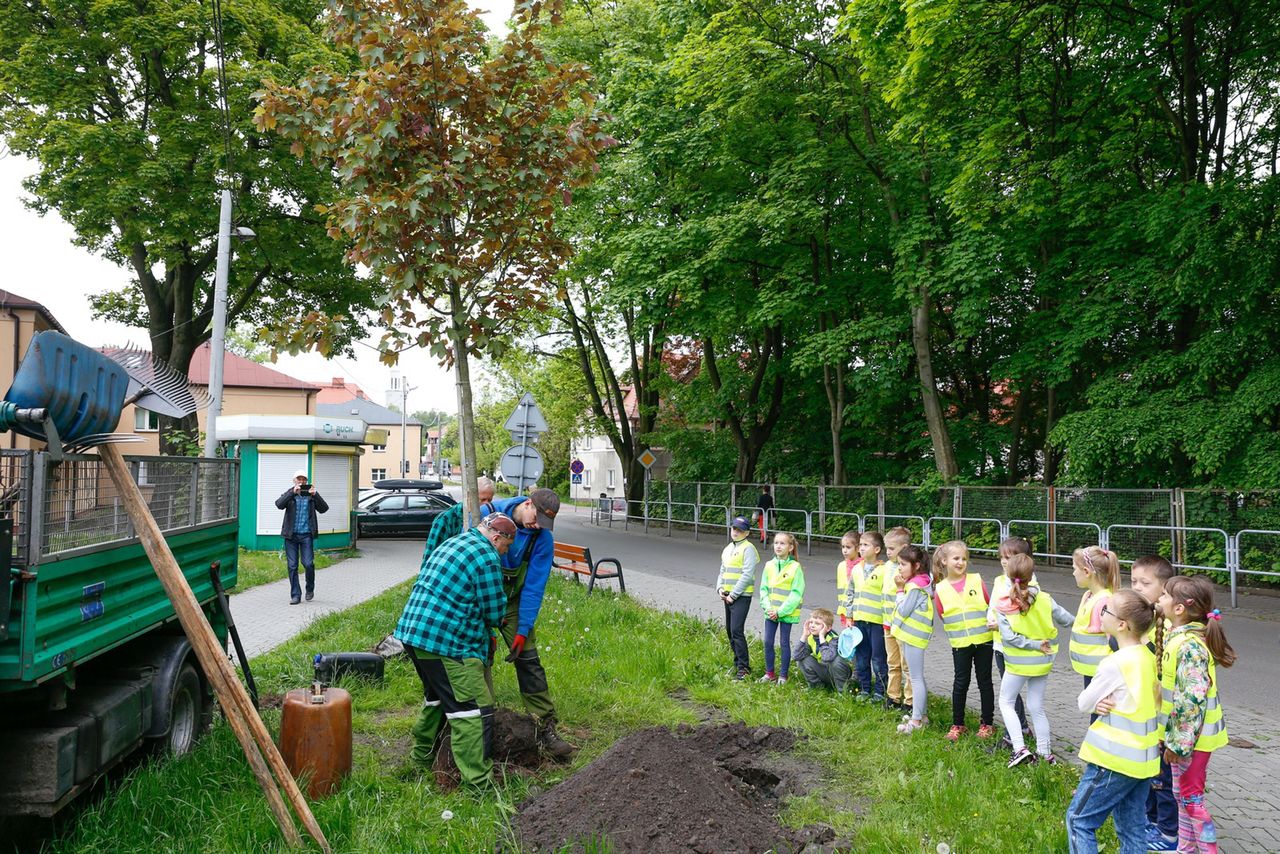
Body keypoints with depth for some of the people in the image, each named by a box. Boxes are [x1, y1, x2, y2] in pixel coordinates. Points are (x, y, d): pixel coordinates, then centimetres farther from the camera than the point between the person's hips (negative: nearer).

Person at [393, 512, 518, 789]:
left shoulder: (452, 543, 19)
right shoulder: (487, 557, -11)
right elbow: (495, 613, -8)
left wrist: (485, 633, 23)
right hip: (445, 642, -10)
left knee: (436, 696, 28)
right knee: (473, 710, -5)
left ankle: (422, 756, 41)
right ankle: (478, 782, -3)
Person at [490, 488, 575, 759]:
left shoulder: (543, 538, -15)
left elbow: (533, 588, -13)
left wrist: (523, 630, -16)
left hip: (512, 601, 1)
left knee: (528, 659, -4)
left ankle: (546, 728, 1)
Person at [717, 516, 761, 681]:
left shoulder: (748, 549, -10)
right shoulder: (728, 549, 17)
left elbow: (747, 575, -17)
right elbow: (722, 571, 20)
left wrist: (733, 594, -17)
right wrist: (720, 588, 3)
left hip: (741, 596, -9)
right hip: (728, 595, 9)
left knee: (737, 630, -14)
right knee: (729, 630, 13)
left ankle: (744, 667, -8)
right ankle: (738, 661, 25)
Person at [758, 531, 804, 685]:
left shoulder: (795, 567, -11)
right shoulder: (769, 566, 3)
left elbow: (796, 593, -13)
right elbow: (763, 589, 6)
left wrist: (780, 611, -15)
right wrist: (768, 607, -8)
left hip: (787, 613, -4)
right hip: (771, 613, 4)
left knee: (784, 643, 5)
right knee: (768, 642, 8)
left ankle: (783, 675, 18)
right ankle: (769, 673, 22)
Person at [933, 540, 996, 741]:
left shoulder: (977, 581, -5)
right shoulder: (941, 589, -3)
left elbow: (989, 606, 5)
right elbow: (942, 616, 6)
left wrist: (991, 623, 3)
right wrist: (957, 630, 0)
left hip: (984, 640, 0)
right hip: (960, 644, 0)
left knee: (985, 681, 9)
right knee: (960, 683, 6)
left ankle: (987, 723, 22)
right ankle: (957, 724, 18)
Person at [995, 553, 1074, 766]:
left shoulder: (1002, 605, -17)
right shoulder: (1044, 599, -10)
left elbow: (1009, 636, -23)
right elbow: (1067, 620, -2)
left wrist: (1035, 645, -16)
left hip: (1017, 664, -3)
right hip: (1043, 663, 3)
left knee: (1006, 702, 15)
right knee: (1036, 707, 17)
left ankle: (1020, 748, 3)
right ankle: (1045, 752, 24)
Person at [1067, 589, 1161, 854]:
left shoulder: (1115, 663, -21)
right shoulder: (1148, 657, 4)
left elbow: (1083, 703, -10)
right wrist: (1106, 703, -3)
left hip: (1116, 759, -8)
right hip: (1144, 758, 8)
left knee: (1079, 820, 2)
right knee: (1132, 827, 15)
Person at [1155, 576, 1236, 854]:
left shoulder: (1190, 646, -26)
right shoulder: (1177, 636, 4)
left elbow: (1192, 700, -27)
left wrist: (1179, 742, -22)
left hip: (1191, 736, -10)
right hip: (1183, 732, 10)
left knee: (1191, 797, 2)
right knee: (1181, 794, 19)